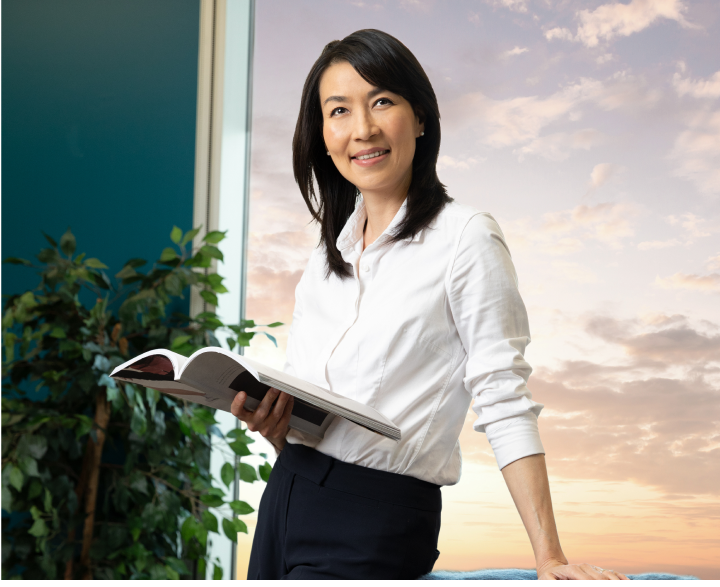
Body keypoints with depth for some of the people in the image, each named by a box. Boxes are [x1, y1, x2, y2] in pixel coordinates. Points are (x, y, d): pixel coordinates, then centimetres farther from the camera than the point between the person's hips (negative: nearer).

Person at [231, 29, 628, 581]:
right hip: (286, 496, 7)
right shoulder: (329, 252, 13)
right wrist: (268, 421, -6)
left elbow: (504, 403, -13)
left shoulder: (465, 238, -8)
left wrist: (550, 557, -19)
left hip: (379, 520, -6)